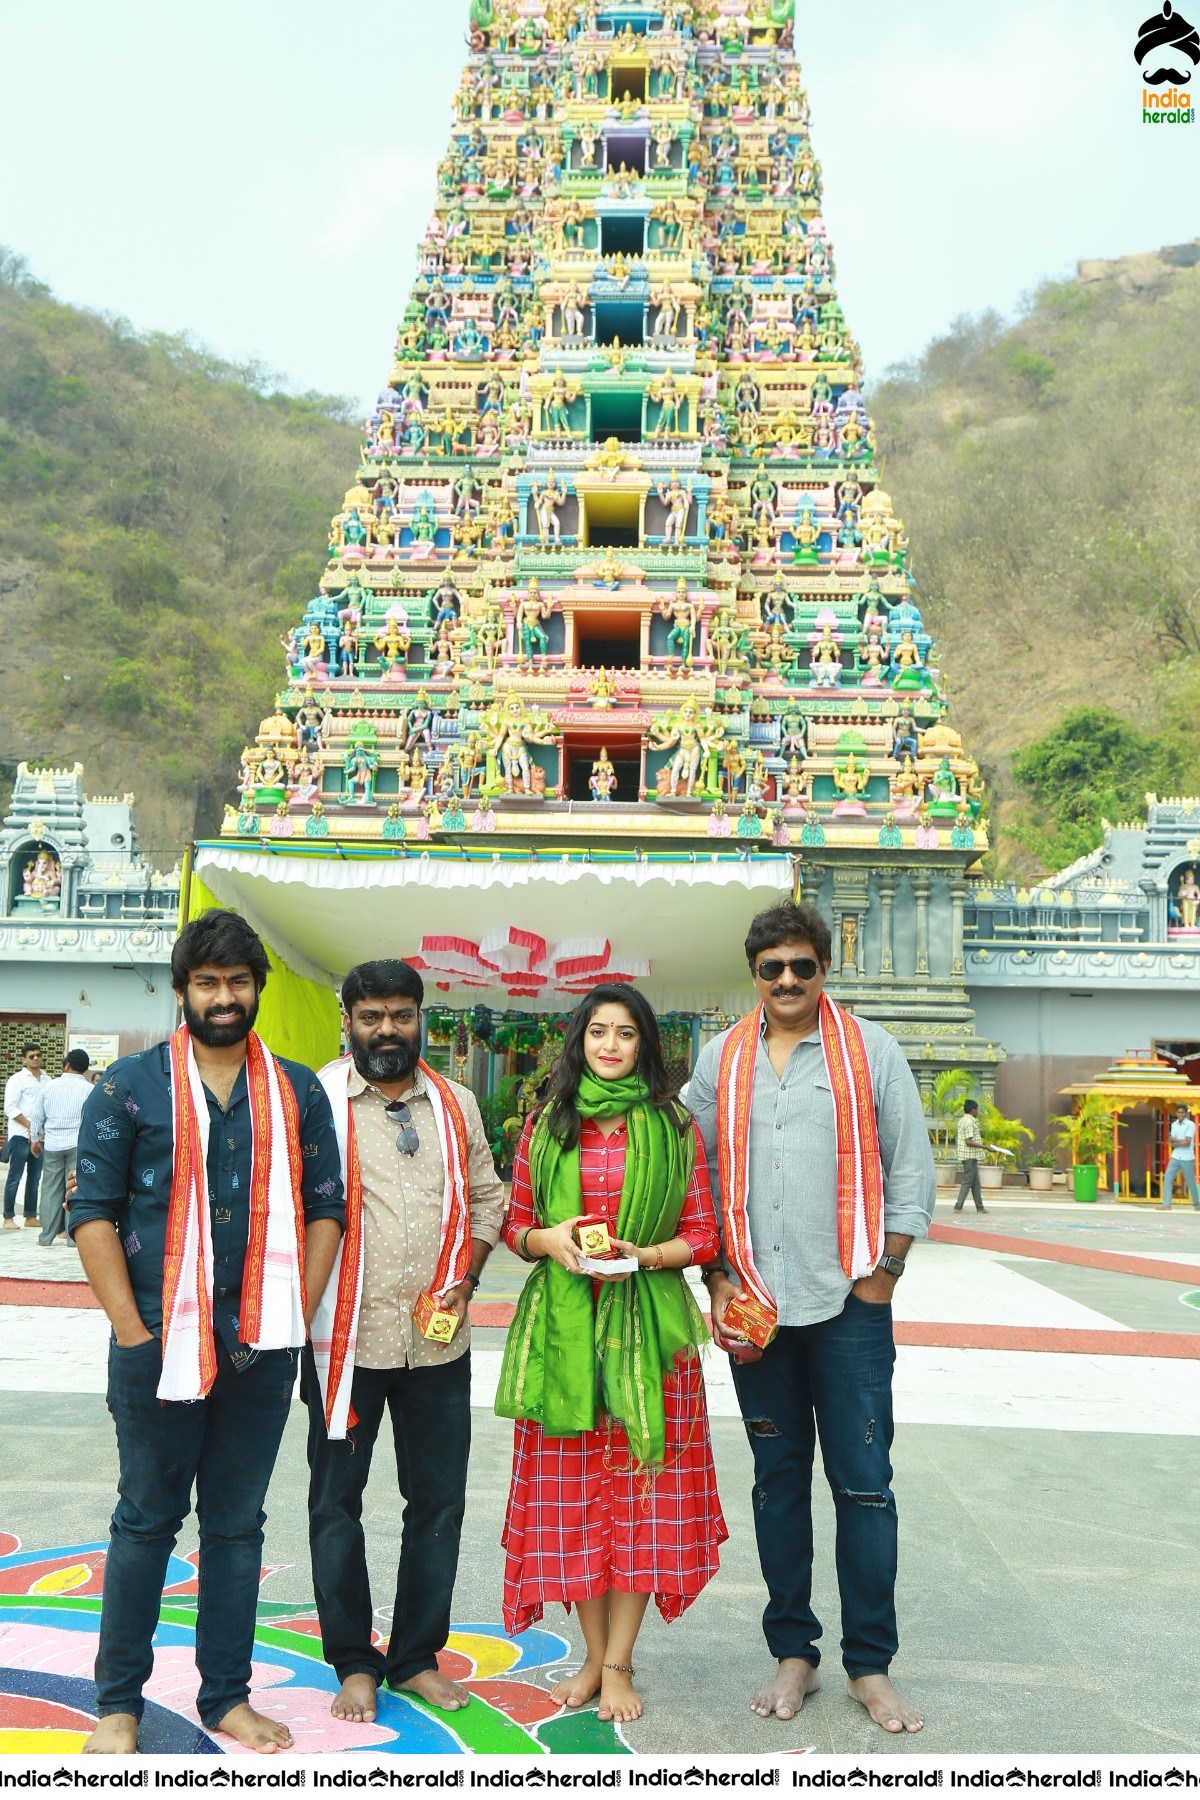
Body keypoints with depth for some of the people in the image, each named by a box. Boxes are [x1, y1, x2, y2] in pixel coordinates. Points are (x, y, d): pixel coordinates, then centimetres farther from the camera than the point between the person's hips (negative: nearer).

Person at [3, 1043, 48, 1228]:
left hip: (40, 1136, 5)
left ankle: (31, 1216, 15)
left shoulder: (47, 1080, 11)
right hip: (21, 1135, -5)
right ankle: (9, 1217, 2)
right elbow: (10, 1108, -9)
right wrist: (30, 1126, -14)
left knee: (35, 1177, 9)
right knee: (15, 1178, -2)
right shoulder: (17, 1079, -3)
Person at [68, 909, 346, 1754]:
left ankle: (227, 1695, 25)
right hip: (160, 1342, -2)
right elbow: (93, 1210, -3)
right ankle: (119, 1701, 24)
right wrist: (132, 1328, -9)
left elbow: (325, 1207, 7)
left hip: (263, 1346, 2)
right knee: (147, 1519, 10)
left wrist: (297, 1315, -2)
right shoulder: (132, 1085, -1)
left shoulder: (298, 1091, 6)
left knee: (238, 1523, 12)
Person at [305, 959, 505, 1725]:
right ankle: (354, 1662, 26)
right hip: (346, 1337, -3)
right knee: (337, 1501, 8)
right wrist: (303, 1303, -12)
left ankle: (416, 1657, 27)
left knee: (439, 1501, 10)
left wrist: (466, 1277, -2)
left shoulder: (457, 1104, 8)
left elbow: (487, 1197, 12)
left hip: (439, 1340, 3)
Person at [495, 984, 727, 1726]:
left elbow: (703, 1235, 3)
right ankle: (594, 1653, 22)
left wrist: (644, 1254, -14)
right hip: (562, 1323, 1)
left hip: (647, 1323, -1)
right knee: (570, 1485, 5)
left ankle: (619, 1662, 15)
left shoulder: (674, 1128, 3)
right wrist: (548, 1240, -10)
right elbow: (514, 1224, 11)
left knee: (641, 1485, 1)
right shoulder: (545, 1126, 7)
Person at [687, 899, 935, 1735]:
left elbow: (911, 1169, 2)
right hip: (755, 1306, 2)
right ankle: (794, 1653, 25)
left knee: (864, 1485, 2)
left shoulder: (872, 1050, 1)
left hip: (849, 1303, -2)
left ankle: (872, 1666, 17)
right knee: (778, 1481, 12)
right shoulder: (720, 1060, 7)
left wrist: (883, 1273, -4)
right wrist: (718, 1279, 2)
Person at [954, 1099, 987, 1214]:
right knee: (967, 1182, -5)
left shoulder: (963, 1120, 14)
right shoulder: (969, 1122, -17)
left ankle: (980, 1207, 18)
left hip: (969, 1156, 10)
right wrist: (983, 1147, -19)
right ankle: (958, 1206, -4)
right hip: (970, 1156, -10)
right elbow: (968, 1142, -22)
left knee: (975, 1183, 13)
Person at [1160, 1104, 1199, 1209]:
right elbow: (1172, 1141, 5)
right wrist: (1181, 1142, -13)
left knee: (1191, 1182, 5)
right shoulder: (1174, 1124, 10)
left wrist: (1176, 1142, -4)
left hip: (1187, 1158, -5)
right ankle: (1166, 1205, -10)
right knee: (1167, 1178, -8)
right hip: (1175, 1157, 5)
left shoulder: (1191, 1125, -8)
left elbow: (1187, 1142, -15)